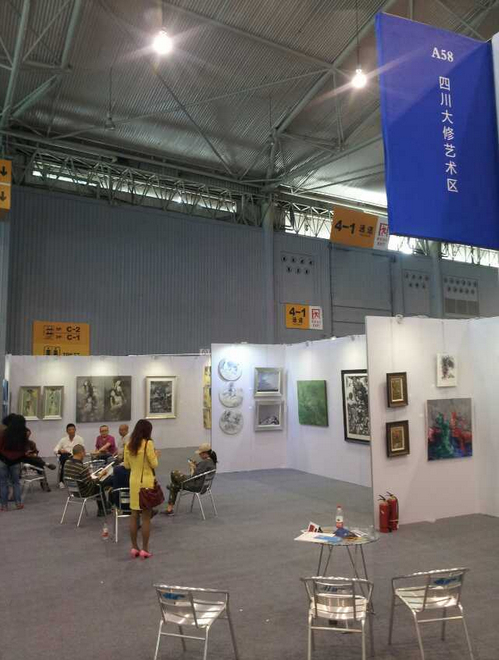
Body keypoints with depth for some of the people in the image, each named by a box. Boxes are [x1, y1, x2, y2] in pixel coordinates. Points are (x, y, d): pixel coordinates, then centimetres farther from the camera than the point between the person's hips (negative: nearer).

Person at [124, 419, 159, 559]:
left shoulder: (128, 445, 3)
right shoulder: (148, 443, -14)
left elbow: (126, 465, 10)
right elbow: (154, 464, -11)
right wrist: (155, 456, 7)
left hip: (134, 481, 5)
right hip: (146, 482, -5)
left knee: (134, 515, 11)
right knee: (146, 517, 2)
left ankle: (134, 548, 18)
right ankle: (144, 549, 7)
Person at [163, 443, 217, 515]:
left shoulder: (204, 462, -27)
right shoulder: (212, 461, 3)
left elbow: (194, 475, -25)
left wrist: (192, 467, -6)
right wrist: (195, 465, 3)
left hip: (196, 485, -10)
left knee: (174, 473, 7)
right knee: (174, 486, 24)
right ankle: (169, 509, 32)